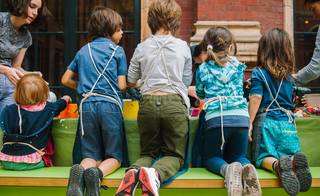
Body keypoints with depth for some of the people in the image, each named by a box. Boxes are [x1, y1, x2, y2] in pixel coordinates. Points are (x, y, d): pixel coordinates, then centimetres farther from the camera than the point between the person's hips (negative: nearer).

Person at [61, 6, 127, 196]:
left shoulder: (83, 51, 16)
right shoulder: (117, 50, 4)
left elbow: (65, 80, 19)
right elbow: (122, 86, 0)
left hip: (87, 105, 3)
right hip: (110, 105, -3)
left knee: (92, 155, 11)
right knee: (114, 157, 7)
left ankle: (80, 170, -22)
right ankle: (98, 172, -25)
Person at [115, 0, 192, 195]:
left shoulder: (142, 48, 7)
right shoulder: (183, 47, 5)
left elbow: (131, 81, 16)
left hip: (148, 103, 2)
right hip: (175, 103, -2)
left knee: (148, 152, 19)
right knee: (174, 155, 11)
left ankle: (133, 172, -15)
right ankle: (155, 174, -24)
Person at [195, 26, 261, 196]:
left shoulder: (203, 69, 7)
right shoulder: (238, 67, 14)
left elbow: (199, 94, 22)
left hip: (216, 118, -2)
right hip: (241, 117, 3)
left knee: (210, 158, 16)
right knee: (238, 156, 21)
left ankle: (227, 169, -19)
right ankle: (246, 167, -16)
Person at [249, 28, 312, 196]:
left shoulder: (258, 73, 0)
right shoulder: (289, 77, 14)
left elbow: (256, 98, -11)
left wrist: (250, 123, -9)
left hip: (266, 121, -3)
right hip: (288, 122, 3)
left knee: (264, 157, 1)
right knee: (290, 154, 5)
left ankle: (277, 165, -34)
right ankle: (294, 160, -32)